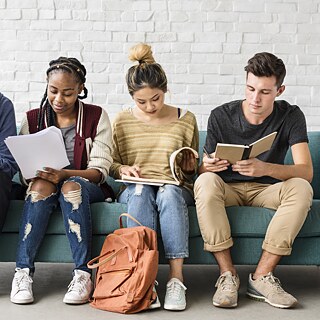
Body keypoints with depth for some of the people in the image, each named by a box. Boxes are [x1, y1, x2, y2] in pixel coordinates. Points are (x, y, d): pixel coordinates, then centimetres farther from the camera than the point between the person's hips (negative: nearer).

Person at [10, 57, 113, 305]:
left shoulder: (96, 117, 0)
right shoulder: (33, 119, 6)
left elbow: (100, 170, -8)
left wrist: (65, 174, -26)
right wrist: (35, 173, -22)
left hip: (86, 186, -1)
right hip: (42, 188, 2)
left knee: (72, 186, -36)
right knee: (41, 185, -33)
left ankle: (83, 274, -36)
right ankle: (23, 271, -35)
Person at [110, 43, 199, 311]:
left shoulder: (185, 120, 9)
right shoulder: (122, 121, 10)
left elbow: (192, 172, 16)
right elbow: (111, 165, 17)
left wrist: (189, 169, -8)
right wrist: (122, 169, -6)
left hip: (176, 190, 0)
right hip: (134, 191, 1)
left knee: (169, 192, -37)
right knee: (141, 192, -36)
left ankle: (176, 276, -40)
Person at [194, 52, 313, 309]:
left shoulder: (290, 116, -9)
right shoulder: (221, 116, -9)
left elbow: (306, 171, -21)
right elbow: (203, 170, -6)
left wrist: (265, 168, -40)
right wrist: (209, 166, -33)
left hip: (266, 189, 1)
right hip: (228, 189, 0)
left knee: (301, 188, -31)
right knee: (206, 182, -34)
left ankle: (262, 276, -26)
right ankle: (228, 274, -28)